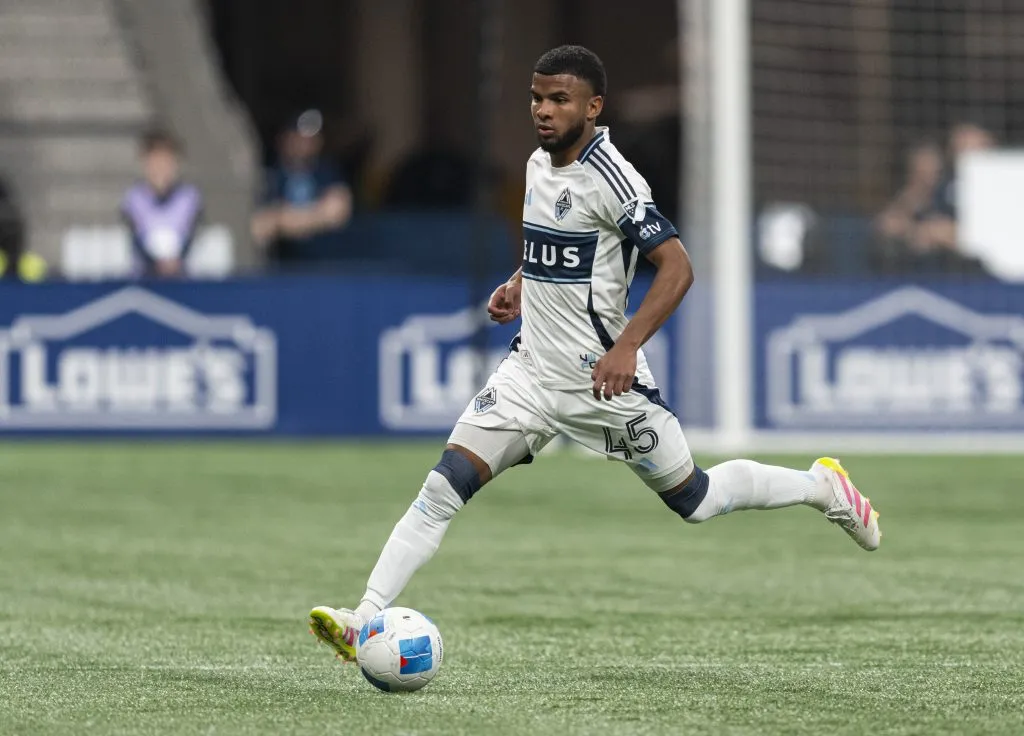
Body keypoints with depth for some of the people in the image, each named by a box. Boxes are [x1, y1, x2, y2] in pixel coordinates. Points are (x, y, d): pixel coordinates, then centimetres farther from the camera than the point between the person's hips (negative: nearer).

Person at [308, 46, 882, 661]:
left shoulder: (610, 179, -17)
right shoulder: (539, 165, 7)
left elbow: (677, 268, -21)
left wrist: (626, 346, -30)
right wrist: (520, 283, 10)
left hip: (605, 379, -6)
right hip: (533, 372, 6)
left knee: (694, 500, 8)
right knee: (446, 485, -10)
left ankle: (823, 486, 32)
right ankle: (367, 621, -15)